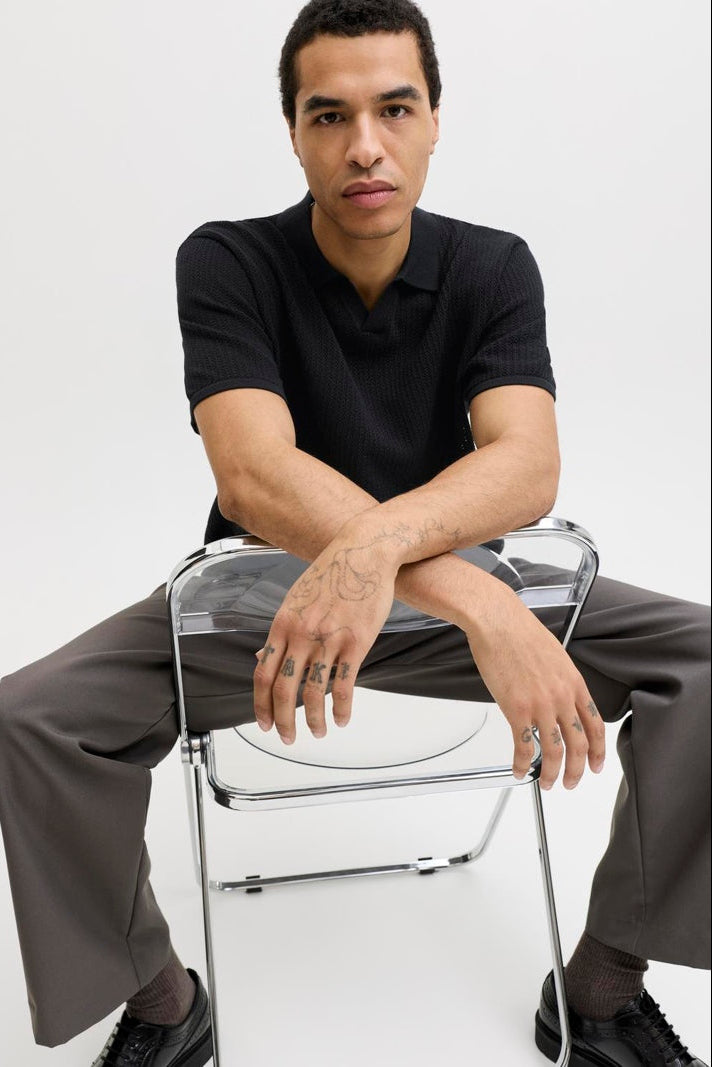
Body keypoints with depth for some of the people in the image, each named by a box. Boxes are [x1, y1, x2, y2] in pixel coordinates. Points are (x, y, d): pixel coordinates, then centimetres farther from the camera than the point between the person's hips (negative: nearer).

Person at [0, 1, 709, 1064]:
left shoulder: (493, 267, -7)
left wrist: (376, 545, -45)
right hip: (258, 593, -1)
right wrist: (478, 600, -42)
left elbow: (527, 466, -23)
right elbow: (255, 476, -29)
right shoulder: (228, 262, -13)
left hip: (452, 581, 2)